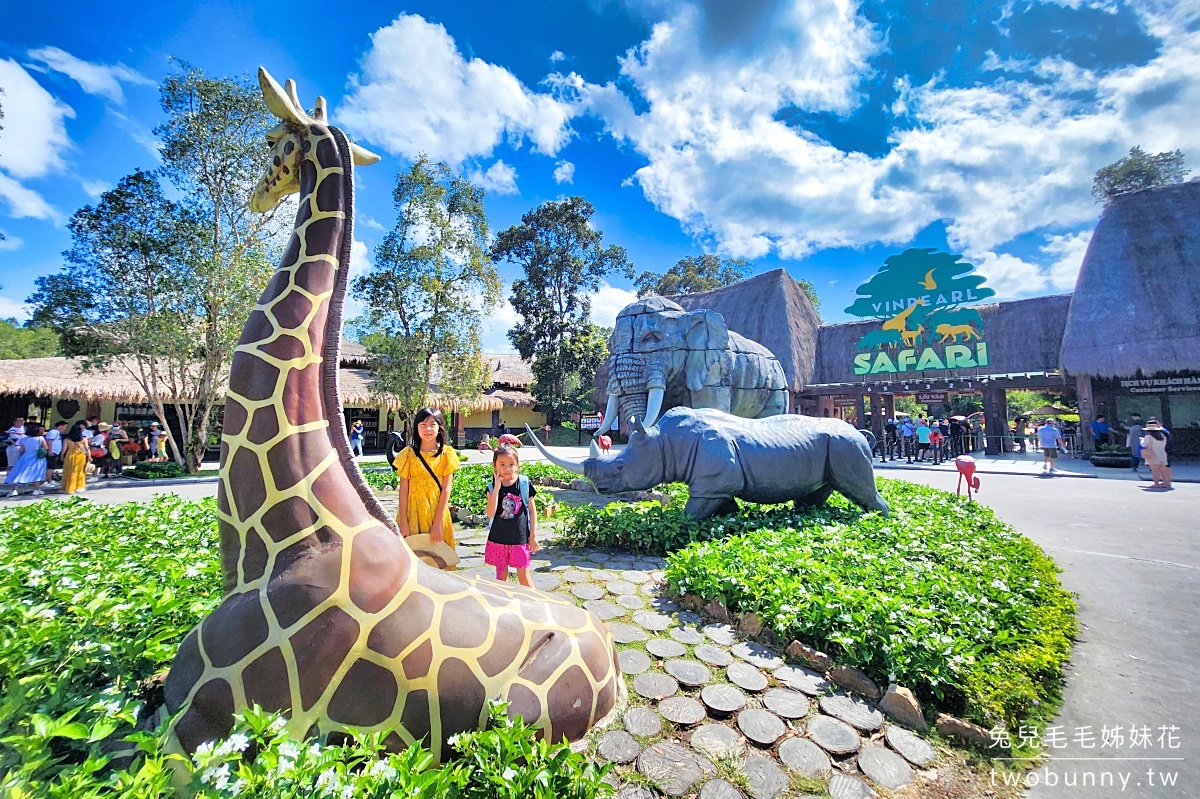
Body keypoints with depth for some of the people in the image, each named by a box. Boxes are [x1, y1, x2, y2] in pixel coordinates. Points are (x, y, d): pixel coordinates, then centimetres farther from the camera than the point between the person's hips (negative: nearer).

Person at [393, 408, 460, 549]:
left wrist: (438, 522, -9)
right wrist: (403, 522, -7)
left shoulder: (446, 454, -3)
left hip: (437, 512, 0)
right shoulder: (409, 454, -2)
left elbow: (446, 489, -5)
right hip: (412, 512, 0)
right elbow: (403, 489, -3)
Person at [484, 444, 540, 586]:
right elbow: (490, 514, -16)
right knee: (501, 576, 16)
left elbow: (532, 510, 0)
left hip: (520, 537, -1)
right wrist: (496, 488, -22)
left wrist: (533, 536, -1)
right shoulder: (492, 486, -6)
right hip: (498, 538, 2)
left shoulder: (524, 483, -7)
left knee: (523, 576, 7)